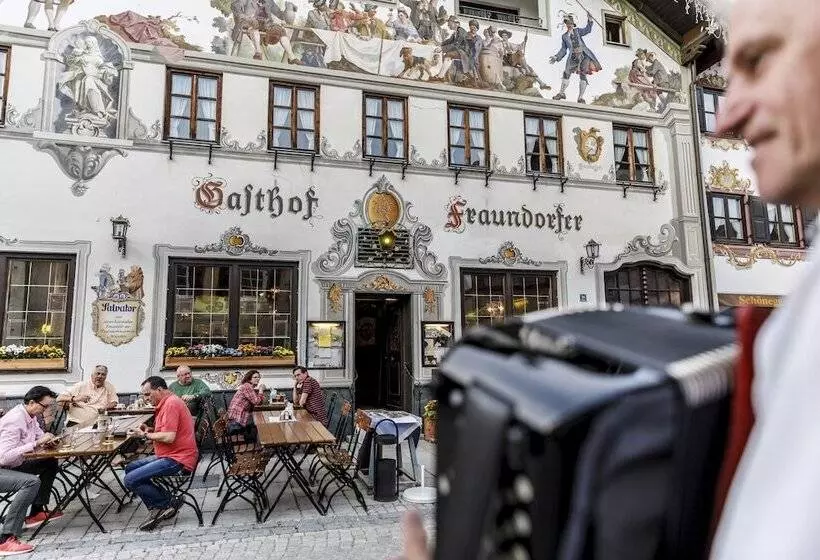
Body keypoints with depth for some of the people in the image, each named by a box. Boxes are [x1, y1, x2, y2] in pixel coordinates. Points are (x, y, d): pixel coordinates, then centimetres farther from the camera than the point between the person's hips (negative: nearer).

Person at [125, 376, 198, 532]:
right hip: (170, 455, 12)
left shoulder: (171, 404, -17)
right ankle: (158, 507, 8)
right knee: (130, 468, 15)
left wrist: (146, 435, -10)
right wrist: (150, 430, 7)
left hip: (177, 459, -12)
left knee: (131, 480, -16)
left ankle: (166, 505, 0)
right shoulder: (167, 402, 18)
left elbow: (169, 437, -24)